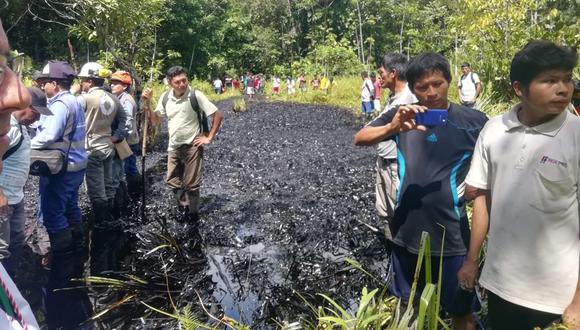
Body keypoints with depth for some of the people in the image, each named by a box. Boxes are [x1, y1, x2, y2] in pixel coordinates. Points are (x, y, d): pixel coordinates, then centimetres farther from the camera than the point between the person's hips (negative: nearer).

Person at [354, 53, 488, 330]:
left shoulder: (473, 121, -8)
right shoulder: (403, 115, -3)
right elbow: (360, 139, -13)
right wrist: (392, 128, -29)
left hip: (450, 234, -2)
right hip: (406, 231, 2)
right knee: (407, 305, 21)